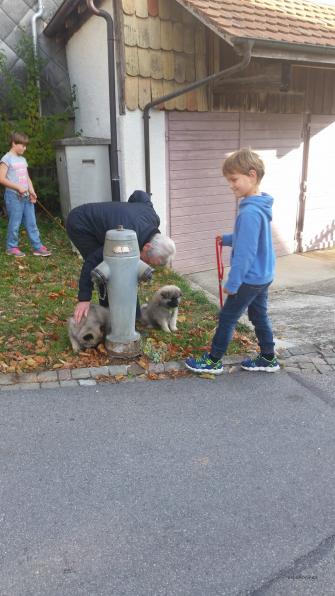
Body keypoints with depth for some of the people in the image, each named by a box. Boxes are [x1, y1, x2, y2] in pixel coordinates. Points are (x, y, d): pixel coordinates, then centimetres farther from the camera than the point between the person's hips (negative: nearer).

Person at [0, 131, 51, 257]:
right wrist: (18, 188, -17)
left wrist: (31, 191, 1)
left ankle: (37, 247, 10)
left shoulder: (22, 160, 16)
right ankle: (12, 247, 12)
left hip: (26, 197, 7)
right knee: (15, 223, -1)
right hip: (14, 196, -7)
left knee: (31, 223, 7)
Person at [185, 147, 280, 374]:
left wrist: (232, 283, -18)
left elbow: (244, 253, -25)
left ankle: (213, 361, 18)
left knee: (227, 318, 4)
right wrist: (226, 239, 7)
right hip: (263, 275, 9)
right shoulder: (261, 206, 4)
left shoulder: (249, 212, -26)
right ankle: (268, 358, 31)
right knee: (259, 316, 19)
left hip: (250, 279, -9)